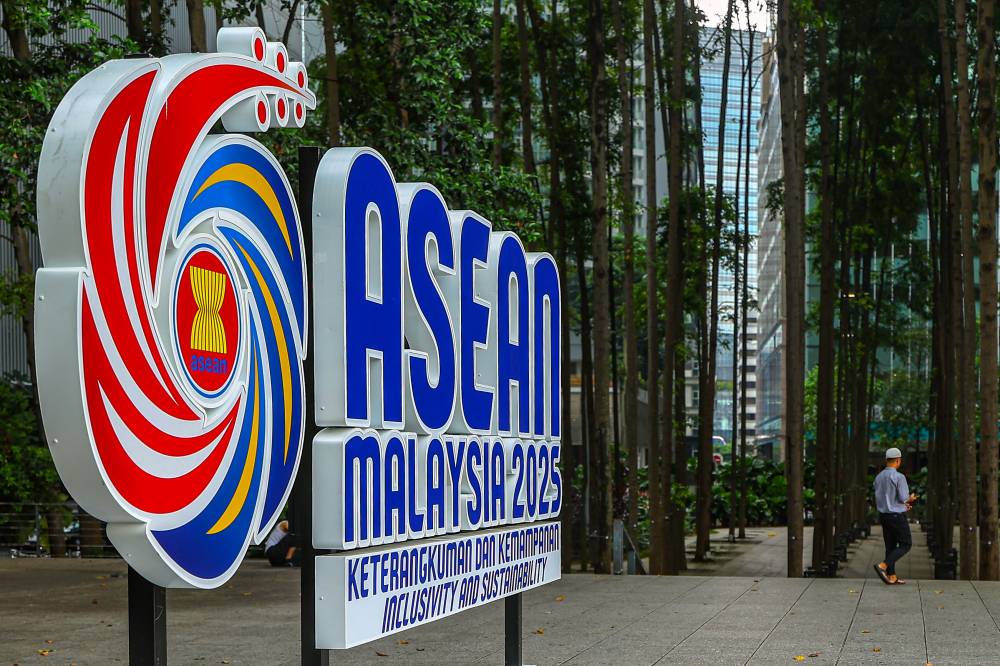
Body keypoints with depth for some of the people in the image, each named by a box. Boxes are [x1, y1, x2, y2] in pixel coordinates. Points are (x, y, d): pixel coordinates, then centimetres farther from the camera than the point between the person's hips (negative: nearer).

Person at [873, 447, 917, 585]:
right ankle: (882, 566, -11)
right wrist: (911, 498, 6)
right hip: (897, 516, -7)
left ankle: (892, 577, 10)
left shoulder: (879, 478, 6)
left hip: (883, 515, 7)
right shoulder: (899, 477, -17)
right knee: (905, 545, 4)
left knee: (890, 546, 11)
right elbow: (904, 498, -19)